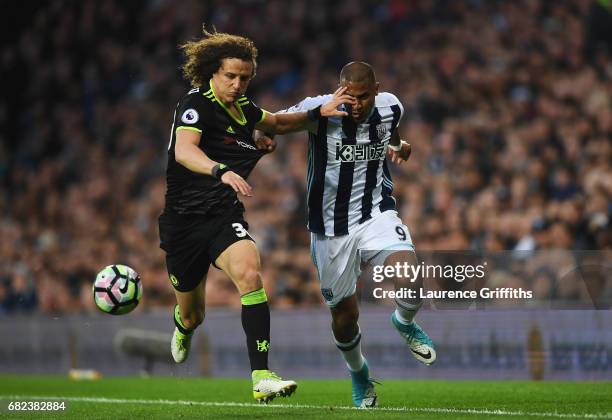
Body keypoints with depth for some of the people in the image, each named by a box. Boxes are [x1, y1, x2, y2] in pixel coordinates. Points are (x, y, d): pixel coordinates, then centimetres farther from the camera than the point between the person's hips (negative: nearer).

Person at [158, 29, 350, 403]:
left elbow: (276, 122, 31)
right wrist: (221, 171, -51)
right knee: (192, 317, 11)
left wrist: (318, 112, 17)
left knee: (249, 272, -29)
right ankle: (183, 326, 54)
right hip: (184, 220, -4)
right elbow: (184, 150, -33)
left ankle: (262, 378, -35)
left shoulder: (241, 107, 9)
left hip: (225, 214, 4)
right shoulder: (196, 105, -13)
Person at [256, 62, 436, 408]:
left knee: (411, 283, -26)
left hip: (376, 214, 1)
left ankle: (404, 324, 10)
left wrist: (399, 146, 5)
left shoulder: (390, 108, -4)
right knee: (345, 315, 8)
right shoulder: (319, 110, -18)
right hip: (331, 228, -1)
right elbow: (274, 123, -8)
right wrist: (263, 136, -28)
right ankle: (359, 375, 40)